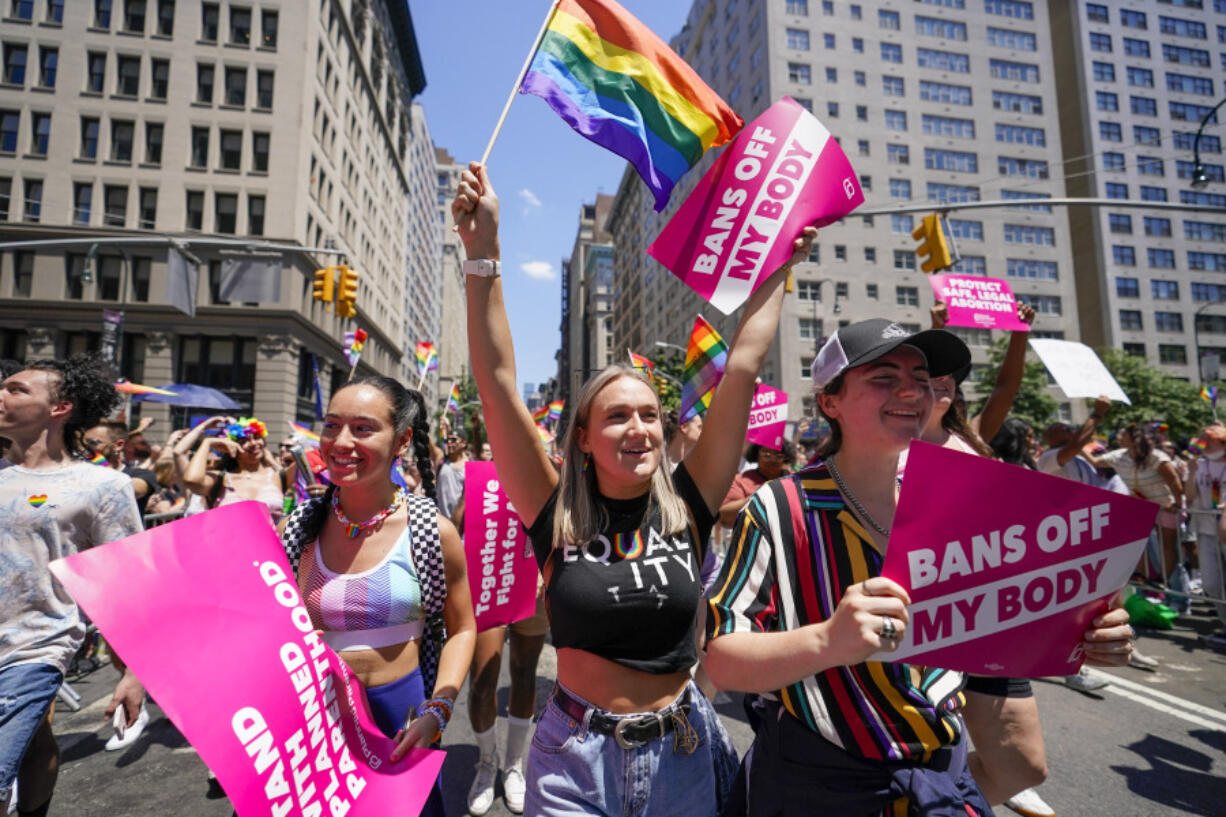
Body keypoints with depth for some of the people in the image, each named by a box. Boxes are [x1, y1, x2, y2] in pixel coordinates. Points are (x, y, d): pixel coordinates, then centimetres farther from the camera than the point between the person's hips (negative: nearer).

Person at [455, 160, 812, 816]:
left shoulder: (686, 509, -9)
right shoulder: (558, 517, -12)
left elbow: (742, 368, -8)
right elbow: (497, 385, -18)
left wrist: (778, 268, -4)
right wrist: (483, 253, -21)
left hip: (681, 752, 2)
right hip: (575, 756, -1)